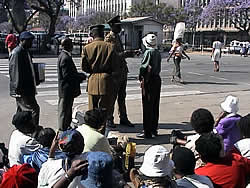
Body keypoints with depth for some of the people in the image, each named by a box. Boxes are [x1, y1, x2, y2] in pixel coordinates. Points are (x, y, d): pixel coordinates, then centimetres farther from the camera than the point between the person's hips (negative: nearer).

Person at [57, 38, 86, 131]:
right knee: (64, 111, -1)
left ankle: (66, 128, 28)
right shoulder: (66, 58, -20)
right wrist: (81, 76, -13)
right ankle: (63, 130, 6)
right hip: (67, 90, -10)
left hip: (67, 90, 10)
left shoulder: (63, 55, 13)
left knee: (67, 110, 18)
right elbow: (67, 75, -23)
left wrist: (79, 75, 10)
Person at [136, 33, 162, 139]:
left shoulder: (148, 52, -14)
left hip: (148, 81, -8)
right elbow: (158, 67, 11)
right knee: (155, 106, 13)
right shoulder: (158, 53, 9)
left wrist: (141, 78, -4)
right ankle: (154, 129, 22)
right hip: (157, 79, 8)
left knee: (147, 106, -3)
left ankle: (147, 132, 0)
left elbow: (144, 67, -16)